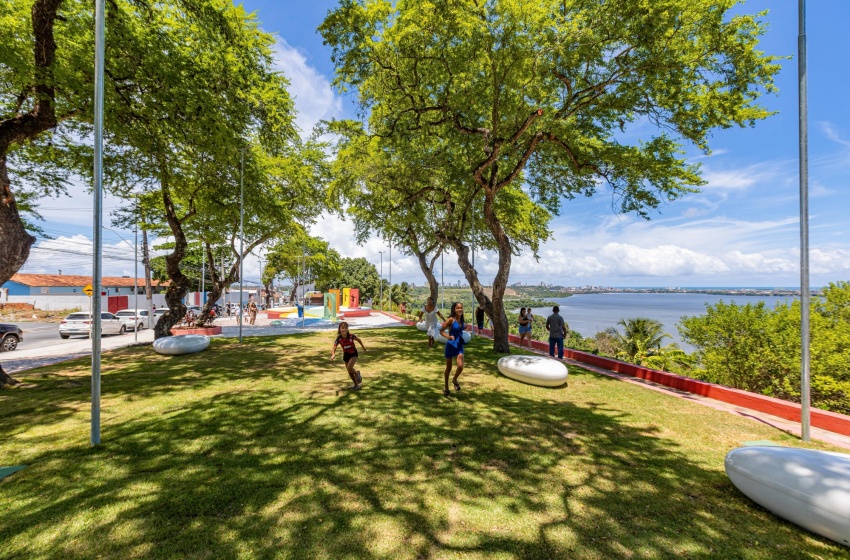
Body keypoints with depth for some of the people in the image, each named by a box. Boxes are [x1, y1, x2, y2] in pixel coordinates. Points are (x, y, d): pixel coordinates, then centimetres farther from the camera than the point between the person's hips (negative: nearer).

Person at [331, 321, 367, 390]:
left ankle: (357, 373, 8)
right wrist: (333, 355, -45)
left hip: (353, 354, -3)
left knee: (349, 368, -24)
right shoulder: (338, 339, -20)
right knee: (350, 372, 9)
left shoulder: (351, 336, -22)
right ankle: (356, 385, 30)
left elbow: (359, 340, -1)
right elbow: (333, 349, -23)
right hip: (346, 355, 3)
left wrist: (363, 347, 11)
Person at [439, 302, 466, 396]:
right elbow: (441, 331, -17)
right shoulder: (451, 319, -16)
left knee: (460, 366, -11)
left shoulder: (461, 319, 1)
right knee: (448, 368, 9)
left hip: (459, 345, 4)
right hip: (451, 345, -4)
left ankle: (454, 380, 20)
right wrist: (448, 337, -31)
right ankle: (446, 386, 31)